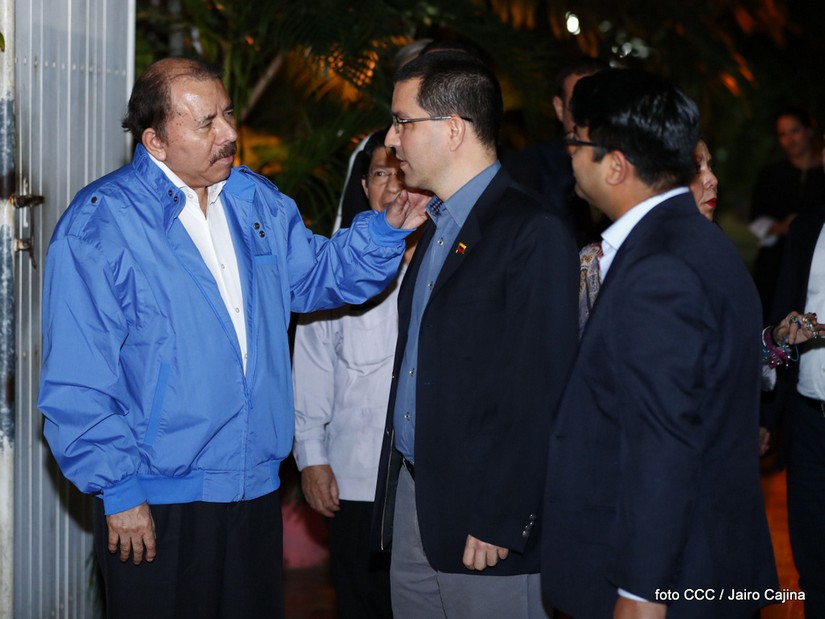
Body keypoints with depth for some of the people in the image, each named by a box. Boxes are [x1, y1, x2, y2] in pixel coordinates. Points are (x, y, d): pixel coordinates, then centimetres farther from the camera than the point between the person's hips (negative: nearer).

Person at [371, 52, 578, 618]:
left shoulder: (533, 232, -14)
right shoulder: (437, 227, 15)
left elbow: (540, 395, -18)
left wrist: (501, 523, -19)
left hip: (485, 528, -8)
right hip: (411, 504, 8)